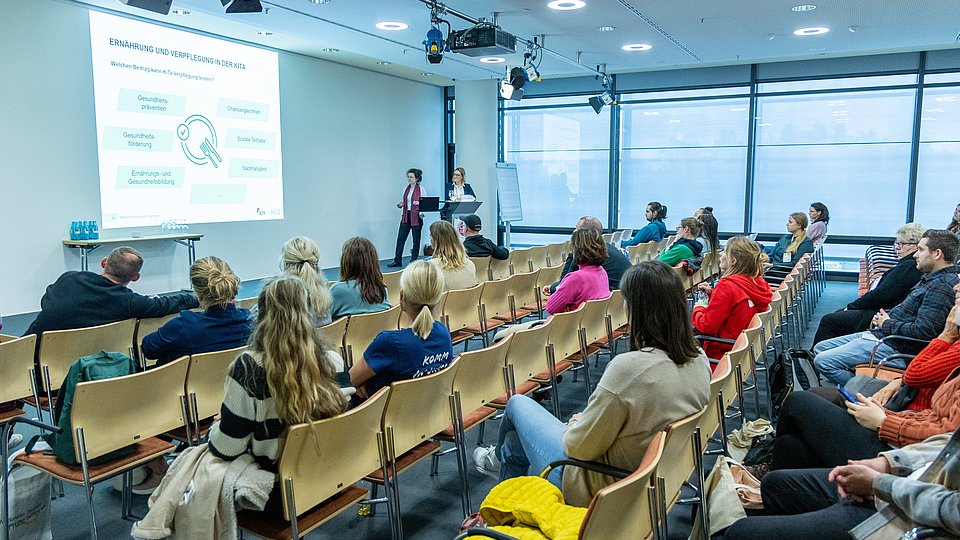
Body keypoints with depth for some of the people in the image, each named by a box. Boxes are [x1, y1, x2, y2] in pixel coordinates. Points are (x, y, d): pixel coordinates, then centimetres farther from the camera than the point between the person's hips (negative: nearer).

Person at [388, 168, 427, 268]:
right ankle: (397, 260, 2)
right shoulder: (406, 189, 12)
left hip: (416, 216, -5)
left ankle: (414, 260, 14)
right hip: (406, 216, 5)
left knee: (416, 239, 4)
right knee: (400, 238, -1)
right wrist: (401, 204, 1)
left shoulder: (421, 189, -3)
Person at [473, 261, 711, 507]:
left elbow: (578, 447, -23)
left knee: (517, 404, 18)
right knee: (514, 440, 23)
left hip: (601, 488, -7)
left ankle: (499, 457, 51)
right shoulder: (700, 360, -10)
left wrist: (576, 422, -1)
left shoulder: (629, 367, -34)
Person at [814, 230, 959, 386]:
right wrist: (885, 316, 7)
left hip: (896, 348, -11)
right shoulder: (931, 279, 15)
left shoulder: (942, 286, -19)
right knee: (820, 349, 10)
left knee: (823, 361, -19)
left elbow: (923, 331, -27)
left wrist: (887, 324, -11)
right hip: (881, 334, 11)